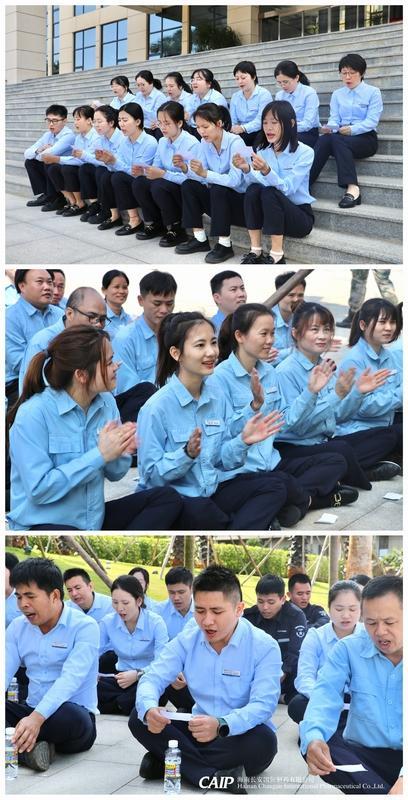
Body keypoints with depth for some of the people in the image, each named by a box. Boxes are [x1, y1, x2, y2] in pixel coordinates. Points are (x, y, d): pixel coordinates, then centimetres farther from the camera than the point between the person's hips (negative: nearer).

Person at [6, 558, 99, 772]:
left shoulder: (84, 627, -11)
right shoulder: (17, 627, 7)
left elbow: (70, 679, -24)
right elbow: (5, 672, -4)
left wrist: (37, 718, -39)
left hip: (75, 714, -5)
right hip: (31, 712, 5)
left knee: (68, 717, -39)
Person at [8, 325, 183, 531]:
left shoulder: (106, 402, 1)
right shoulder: (33, 414, -17)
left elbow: (114, 474, 9)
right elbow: (39, 490, -22)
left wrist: (121, 453, -15)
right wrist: (99, 454, -22)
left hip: (94, 518, 8)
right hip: (43, 524, -8)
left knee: (168, 498, -6)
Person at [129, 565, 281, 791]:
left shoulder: (264, 647, -14)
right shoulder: (187, 640, -2)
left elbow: (263, 705, -25)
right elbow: (152, 678, -9)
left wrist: (221, 725, -46)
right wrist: (149, 709, -35)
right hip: (197, 731, 4)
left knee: (263, 741, -37)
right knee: (139, 718, -16)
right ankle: (216, 775, -26)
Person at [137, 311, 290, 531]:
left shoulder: (217, 399, 4)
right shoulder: (157, 407, -17)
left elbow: (222, 460, 8)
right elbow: (151, 475, -16)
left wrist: (242, 442, -10)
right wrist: (187, 455, -30)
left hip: (213, 489, 7)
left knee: (274, 487, -5)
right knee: (200, 511, -37)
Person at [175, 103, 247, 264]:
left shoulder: (234, 142, -20)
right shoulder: (205, 143, -1)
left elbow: (235, 180, -30)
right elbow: (201, 177, -4)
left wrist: (205, 173, -38)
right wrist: (185, 169, -23)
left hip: (241, 199, -7)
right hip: (218, 197, 7)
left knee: (218, 189, -32)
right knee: (188, 186, -9)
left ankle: (225, 245, -21)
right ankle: (200, 239, -3)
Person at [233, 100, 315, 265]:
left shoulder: (304, 152, -12)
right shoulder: (262, 150, 4)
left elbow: (286, 189, -23)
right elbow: (255, 183, -5)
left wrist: (266, 171, -39)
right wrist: (247, 170, -25)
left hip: (299, 215, -4)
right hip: (270, 213, 5)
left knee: (269, 192, -31)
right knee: (253, 189, -24)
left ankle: (277, 257, -29)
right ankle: (255, 252, -21)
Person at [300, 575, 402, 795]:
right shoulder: (349, 649, 1)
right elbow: (326, 695, -13)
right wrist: (313, 737, -37)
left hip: (403, 764, -3)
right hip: (364, 755, 4)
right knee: (312, 742, -27)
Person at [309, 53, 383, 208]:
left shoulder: (373, 92, 6)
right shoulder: (337, 94, 20)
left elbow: (372, 121, -7)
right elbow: (334, 119, 7)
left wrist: (352, 129, -25)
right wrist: (329, 127, -18)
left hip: (365, 138, -4)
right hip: (341, 136, 4)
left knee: (336, 140, -37)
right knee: (323, 139, -32)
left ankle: (352, 188, -50)